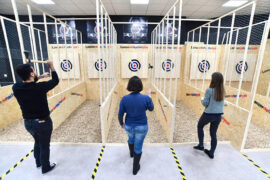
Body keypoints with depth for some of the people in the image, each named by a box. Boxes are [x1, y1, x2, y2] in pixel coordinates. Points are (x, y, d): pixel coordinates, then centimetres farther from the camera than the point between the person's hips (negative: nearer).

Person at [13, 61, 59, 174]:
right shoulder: (40, 87, -25)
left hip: (27, 122, 6)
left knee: (37, 142, 31)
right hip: (43, 122, -5)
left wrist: (39, 77, 18)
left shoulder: (15, 88, -11)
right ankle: (45, 167, 37)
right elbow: (55, 81, -8)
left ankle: (38, 163, 51)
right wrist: (51, 67, 1)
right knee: (44, 146, 16)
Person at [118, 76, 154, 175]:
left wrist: (121, 123, 10)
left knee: (131, 139, 33)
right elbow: (151, 109, 1)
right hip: (141, 127, -2)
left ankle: (131, 153, 62)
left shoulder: (124, 98, -17)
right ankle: (135, 168, 35)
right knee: (138, 147, 16)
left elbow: (120, 114, -10)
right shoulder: (146, 98, -20)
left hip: (128, 126, 3)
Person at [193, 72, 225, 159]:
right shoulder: (223, 91, 3)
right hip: (218, 115, 5)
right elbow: (219, 102, 13)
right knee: (213, 134, 15)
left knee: (200, 126, 22)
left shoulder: (209, 90, -16)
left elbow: (205, 103, -12)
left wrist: (202, 99, 8)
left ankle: (201, 145, 26)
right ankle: (211, 153, 25)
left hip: (208, 114, -5)